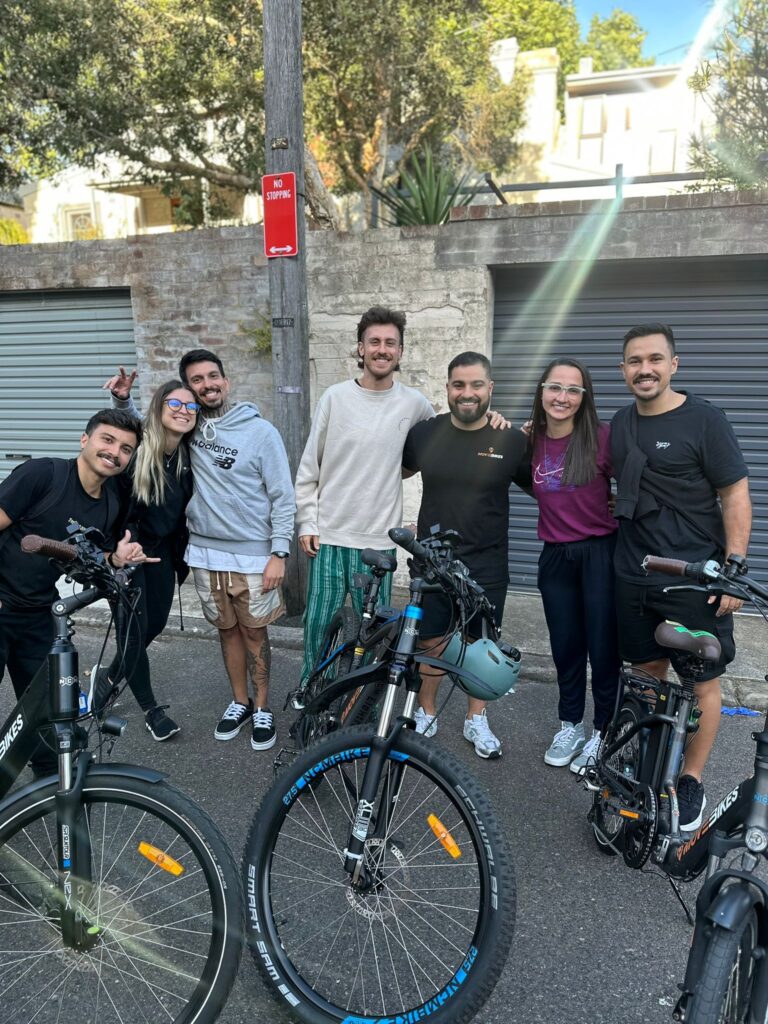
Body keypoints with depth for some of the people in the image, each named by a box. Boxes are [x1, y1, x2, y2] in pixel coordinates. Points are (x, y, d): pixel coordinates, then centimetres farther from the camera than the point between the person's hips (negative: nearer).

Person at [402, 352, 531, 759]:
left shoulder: (513, 441, -7)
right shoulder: (424, 433, -2)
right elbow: (396, 471, 17)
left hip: (486, 567, -1)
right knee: (430, 642, 12)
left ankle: (476, 720, 33)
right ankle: (426, 714, 33)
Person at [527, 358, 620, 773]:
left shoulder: (603, 437, -11)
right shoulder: (531, 441, 1)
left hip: (600, 553, -3)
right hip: (556, 556, 4)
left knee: (602, 647, 6)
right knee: (565, 646, 15)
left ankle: (602, 732, 26)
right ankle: (569, 725, 33)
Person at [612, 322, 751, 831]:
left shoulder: (704, 419, -9)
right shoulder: (621, 423, 8)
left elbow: (736, 495, -9)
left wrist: (735, 566, -15)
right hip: (635, 578, 5)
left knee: (703, 682, 5)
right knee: (649, 673, 14)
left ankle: (691, 783, 21)